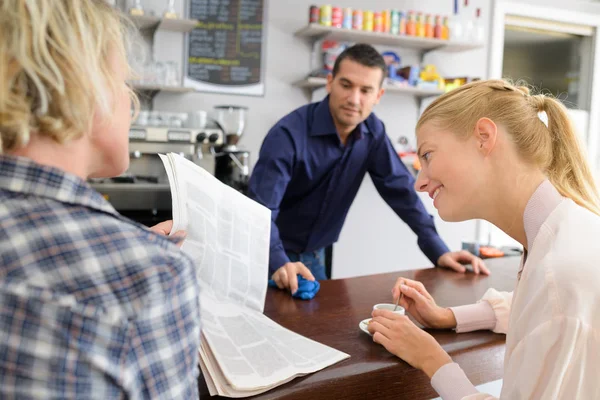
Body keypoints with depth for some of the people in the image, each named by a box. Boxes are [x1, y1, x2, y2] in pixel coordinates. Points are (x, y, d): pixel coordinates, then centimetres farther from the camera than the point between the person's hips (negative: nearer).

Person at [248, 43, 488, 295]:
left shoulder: (372, 131, -8)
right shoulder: (289, 134, -26)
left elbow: (400, 188, -5)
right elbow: (261, 209, -32)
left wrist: (438, 250, -11)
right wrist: (279, 264, -48)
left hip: (313, 255, 5)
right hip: (272, 256, -4)